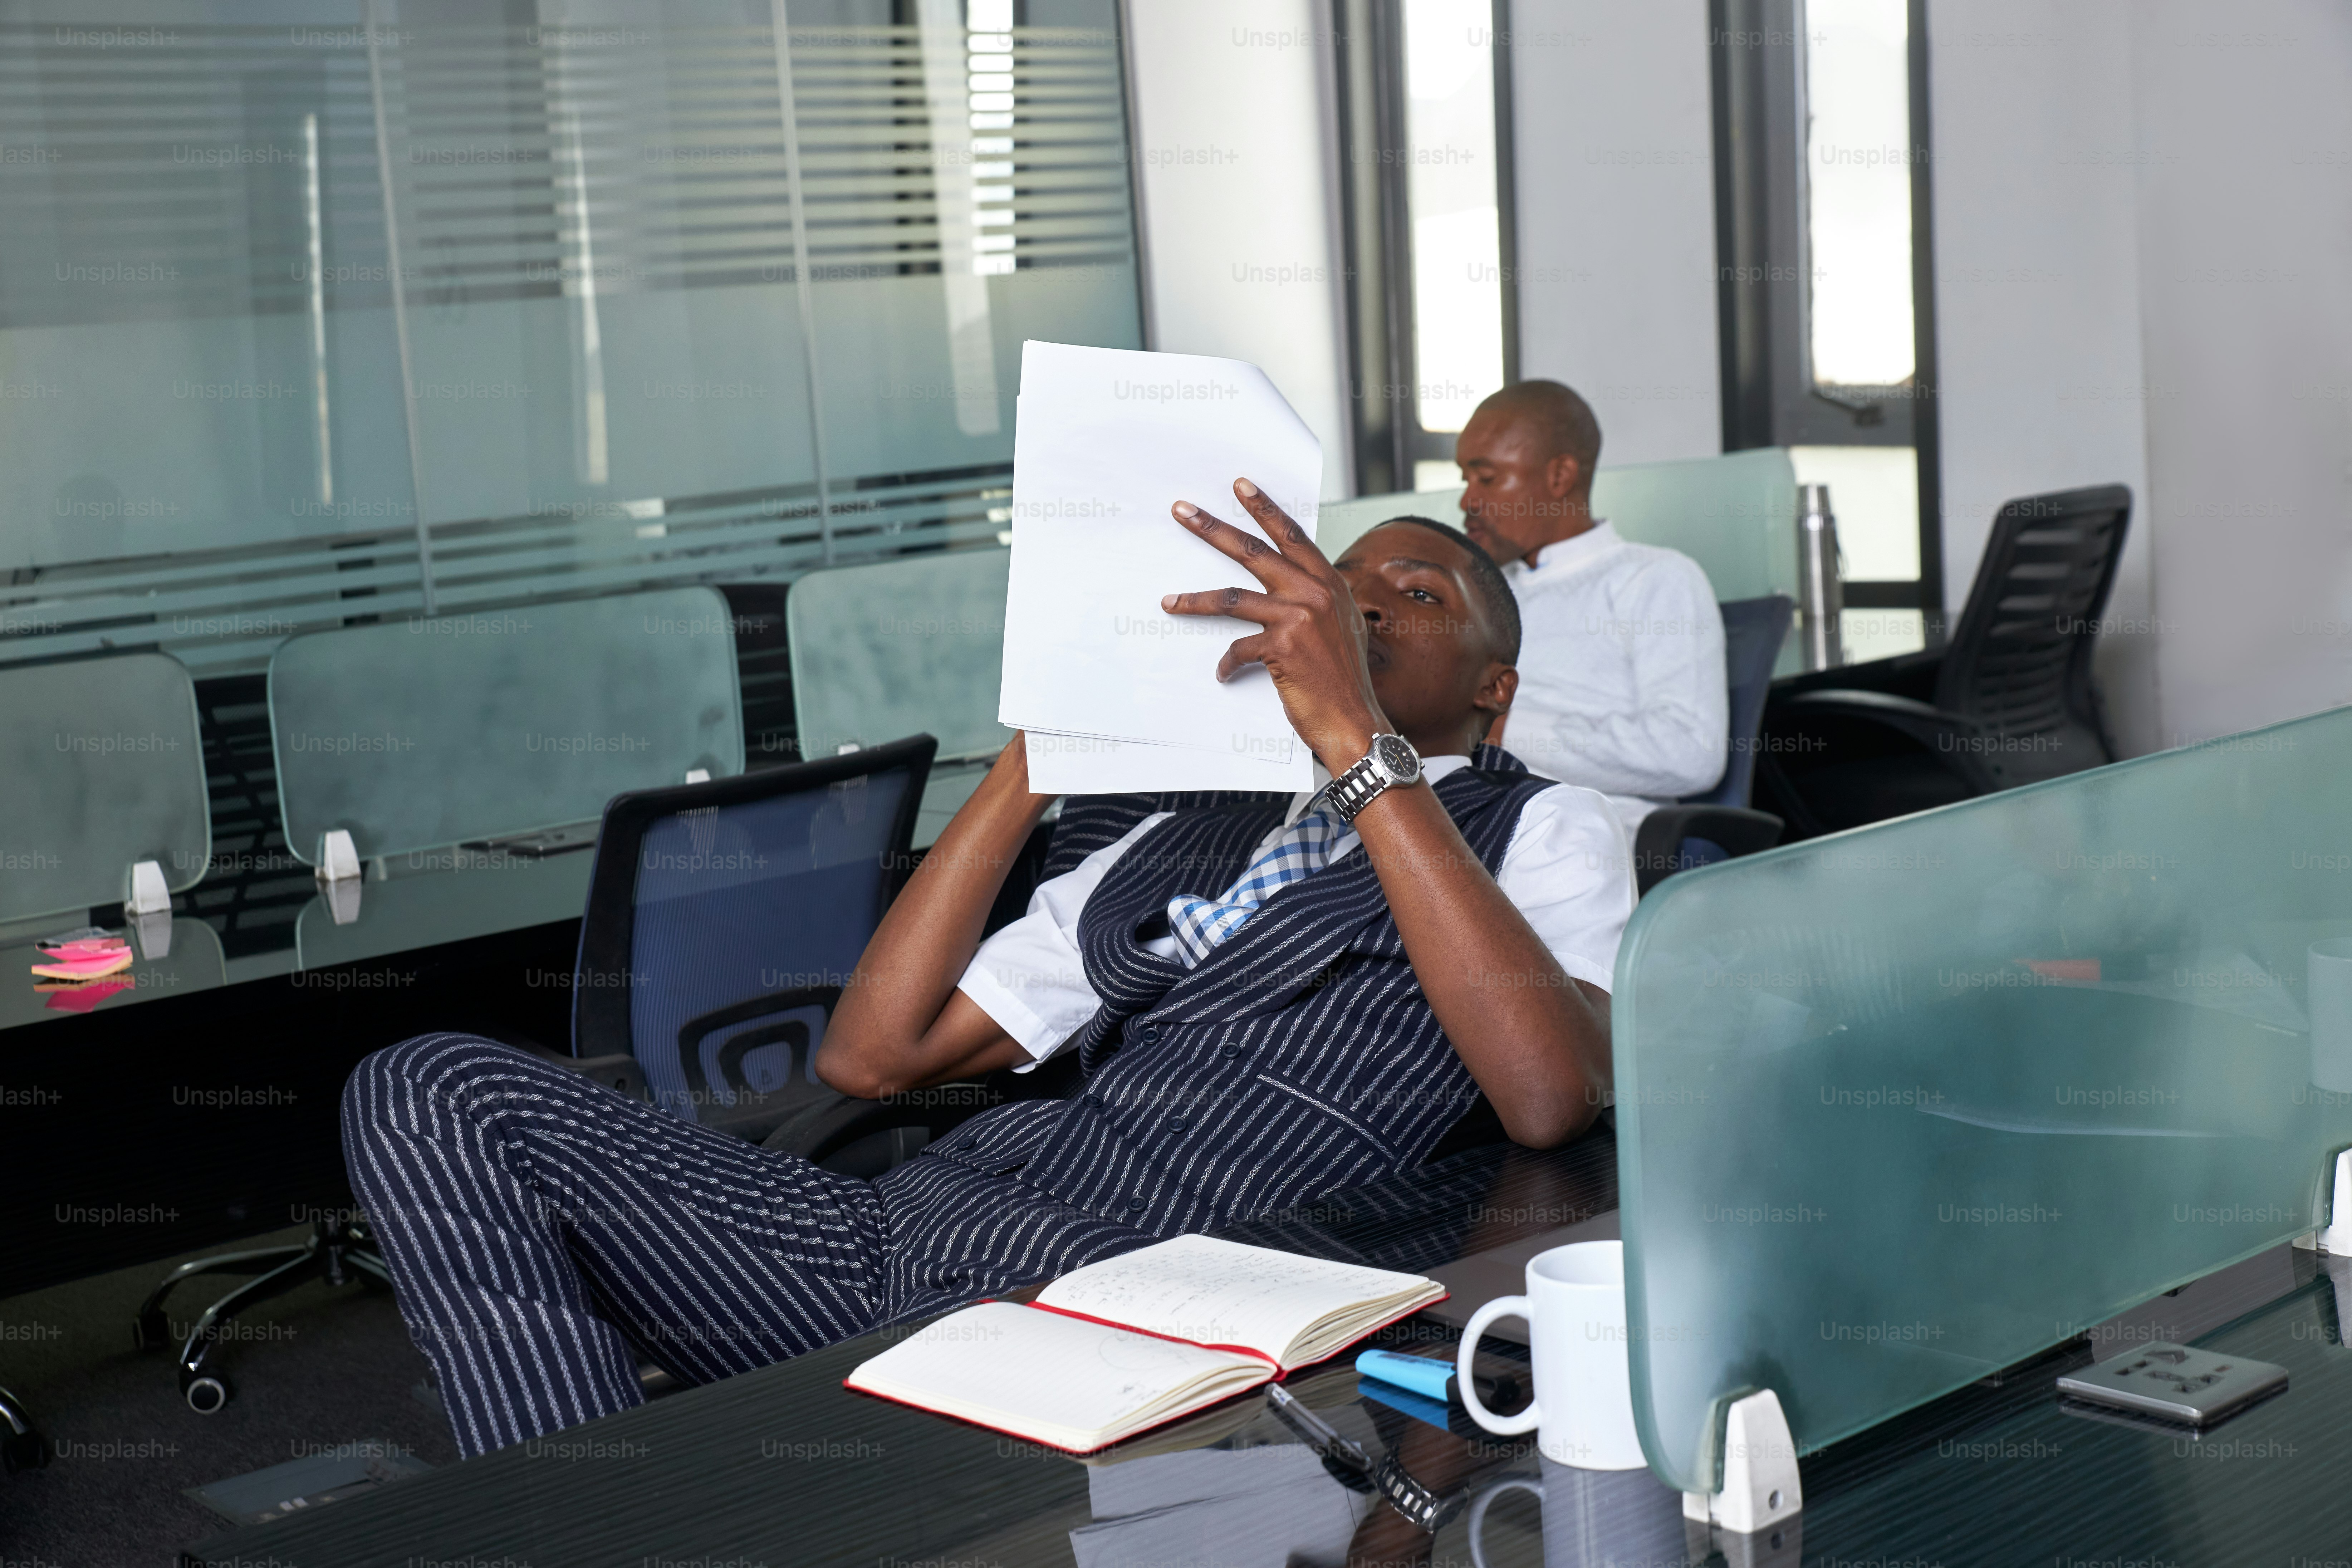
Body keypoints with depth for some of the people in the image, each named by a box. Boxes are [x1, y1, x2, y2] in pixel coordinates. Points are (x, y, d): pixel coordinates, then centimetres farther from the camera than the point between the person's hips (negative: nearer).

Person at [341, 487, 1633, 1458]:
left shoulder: (1540, 830, 14)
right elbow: (870, 1054, 21)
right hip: (921, 1222, 7)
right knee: (432, 1092, -6)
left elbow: (1552, 1099, -12)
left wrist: (1357, 736, -11)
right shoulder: (1179, 838, 30)